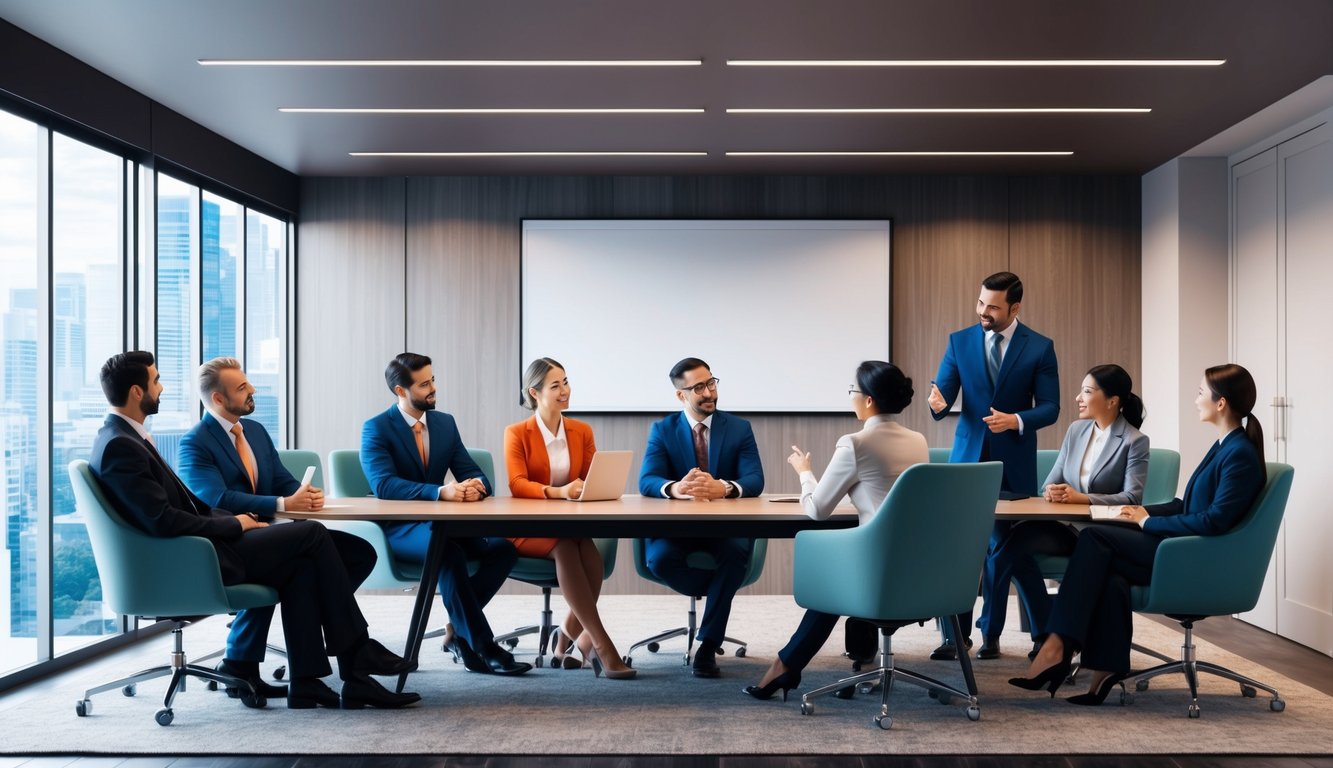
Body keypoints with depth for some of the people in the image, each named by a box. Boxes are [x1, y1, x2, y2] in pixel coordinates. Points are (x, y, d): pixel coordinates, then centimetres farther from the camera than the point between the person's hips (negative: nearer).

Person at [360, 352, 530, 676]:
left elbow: (474, 473, 6)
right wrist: (440, 491, -35)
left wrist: (475, 486, -21)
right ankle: (482, 648, -28)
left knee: (504, 546, -22)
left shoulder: (445, 423, 10)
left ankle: (458, 629, -9)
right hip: (399, 529, -5)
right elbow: (383, 485, -22)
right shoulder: (376, 428, -6)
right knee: (450, 552, -38)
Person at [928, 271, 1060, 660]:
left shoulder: (1040, 347, -2)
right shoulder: (959, 341, 2)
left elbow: (1050, 407, -3)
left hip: (1013, 461, -1)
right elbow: (944, 393, -3)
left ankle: (991, 632, 19)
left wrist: (1016, 420, -21)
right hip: (967, 457, 1)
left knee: (1001, 548, 7)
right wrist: (938, 403, -26)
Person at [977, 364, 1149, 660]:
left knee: (1018, 539, -27)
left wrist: (1081, 497, -25)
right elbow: (1051, 481, 12)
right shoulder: (1076, 430, 14)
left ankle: (990, 631, -13)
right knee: (1017, 539, -27)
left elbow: (1132, 497, -13)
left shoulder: (1135, 441, -4)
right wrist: (1051, 491, -13)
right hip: (1066, 526, 6)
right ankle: (1045, 634, -14)